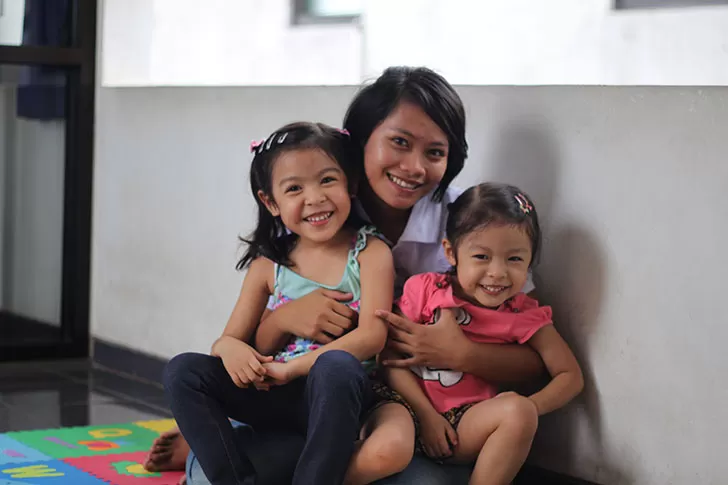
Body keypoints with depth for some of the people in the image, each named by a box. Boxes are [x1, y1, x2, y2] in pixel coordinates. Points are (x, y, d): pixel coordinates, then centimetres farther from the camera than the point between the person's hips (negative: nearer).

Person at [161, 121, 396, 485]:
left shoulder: (370, 253, -1)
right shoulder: (268, 266, 8)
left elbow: (372, 336, -13)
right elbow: (229, 338, 9)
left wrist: (292, 368, -20)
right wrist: (231, 349, -18)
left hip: (339, 396, -4)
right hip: (277, 397, 4)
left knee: (336, 365, -37)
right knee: (183, 370, -13)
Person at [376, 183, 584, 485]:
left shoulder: (524, 317, 0)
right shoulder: (424, 290, -2)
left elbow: (570, 376, 3)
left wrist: (527, 407, -15)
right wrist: (426, 414, -14)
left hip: (465, 421, 2)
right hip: (410, 405, -2)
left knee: (519, 412, -30)